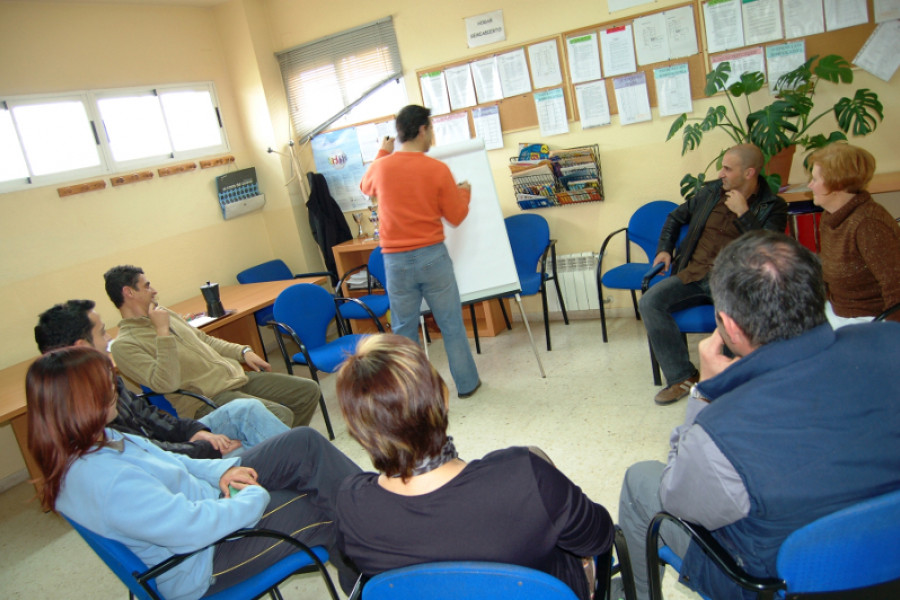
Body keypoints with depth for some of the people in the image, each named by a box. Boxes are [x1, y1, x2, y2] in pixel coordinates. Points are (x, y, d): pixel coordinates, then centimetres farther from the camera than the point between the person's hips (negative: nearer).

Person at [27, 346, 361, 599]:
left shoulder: (82, 445, -5)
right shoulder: (107, 481, -36)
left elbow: (163, 460, 9)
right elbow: (193, 526, -35)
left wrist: (219, 469, -3)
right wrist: (255, 497, -19)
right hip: (201, 564, -9)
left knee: (305, 443, -3)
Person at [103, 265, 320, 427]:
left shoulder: (165, 315, 16)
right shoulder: (124, 345, -9)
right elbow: (166, 384, -21)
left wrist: (243, 351, 16)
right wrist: (162, 332, -20)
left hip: (237, 377, 9)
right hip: (207, 400, -9)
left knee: (308, 390, 4)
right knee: (280, 416, -30)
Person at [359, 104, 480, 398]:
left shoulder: (381, 167, -2)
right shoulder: (438, 169, -8)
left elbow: (365, 187, 22)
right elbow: (456, 216, -2)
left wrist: (383, 153, 31)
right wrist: (464, 192, 18)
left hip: (396, 261, 2)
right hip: (433, 256, -2)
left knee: (404, 329, 11)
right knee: (451, 324, 11)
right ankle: (466, 383, 22)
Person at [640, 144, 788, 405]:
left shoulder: (772, 207, 4)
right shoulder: (711, 192, 16)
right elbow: (676, 218, 32)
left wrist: (743, 214, -10)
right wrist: (665, 249, 17)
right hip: (693, 274, 5)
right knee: (650, 301, -20)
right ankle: (682, 377, -12)